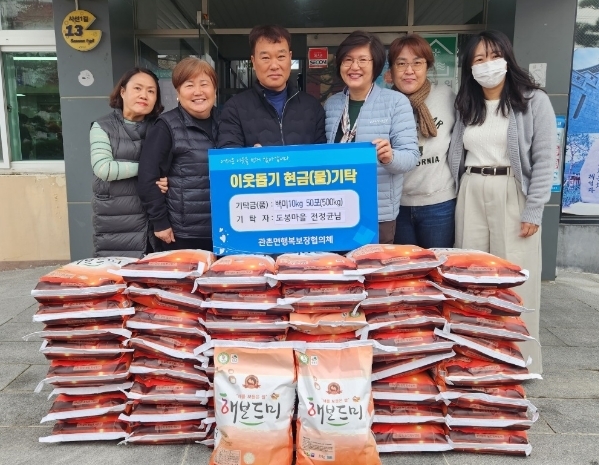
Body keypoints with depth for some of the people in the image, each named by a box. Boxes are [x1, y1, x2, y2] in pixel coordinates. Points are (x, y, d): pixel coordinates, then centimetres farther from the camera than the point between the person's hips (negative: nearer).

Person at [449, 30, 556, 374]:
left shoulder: (534, 101, -1)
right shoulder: (466, 105, 13)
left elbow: (544, 160, -6)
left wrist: (533, 211, -12)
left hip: (513, 194, -4)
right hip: (471, 195, 5)